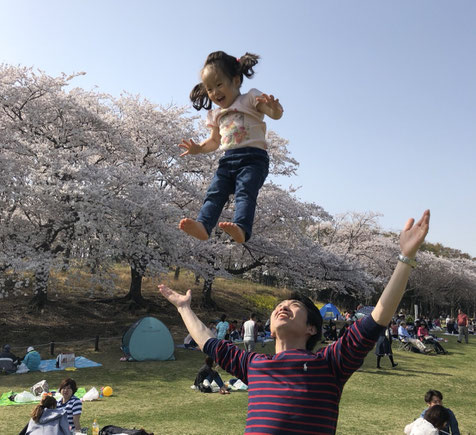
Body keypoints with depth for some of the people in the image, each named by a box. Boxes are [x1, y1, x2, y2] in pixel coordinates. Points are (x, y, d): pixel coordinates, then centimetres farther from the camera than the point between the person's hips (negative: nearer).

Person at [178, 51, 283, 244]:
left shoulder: (250, 99, 7)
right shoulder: (216, 115, 27)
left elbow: (276, 114, -7)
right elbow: (214, 141, 36)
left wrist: (274, 108, -32)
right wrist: (198, 148, 16)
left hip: (253, 158, -6)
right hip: (227, 160, 6)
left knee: (245, 192, -27)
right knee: (214, 193, -16)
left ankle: (241, 228, -46)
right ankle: (203, 225, -33)